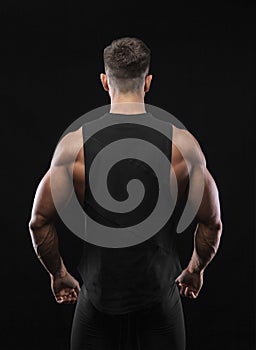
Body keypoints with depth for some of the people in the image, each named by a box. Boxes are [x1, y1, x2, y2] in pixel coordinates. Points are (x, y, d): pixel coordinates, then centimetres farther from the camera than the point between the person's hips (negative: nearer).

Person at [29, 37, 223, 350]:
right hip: (159, 299, 0)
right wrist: (195, 269, 17)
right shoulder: (182, 143, -7)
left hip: (98, 297, 0)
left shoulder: (75, 143, -8)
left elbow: (39, 222, -4)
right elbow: (212, 223, -1)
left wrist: (58, 273, 12)